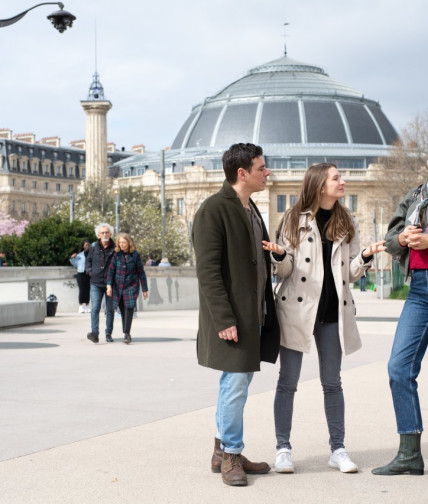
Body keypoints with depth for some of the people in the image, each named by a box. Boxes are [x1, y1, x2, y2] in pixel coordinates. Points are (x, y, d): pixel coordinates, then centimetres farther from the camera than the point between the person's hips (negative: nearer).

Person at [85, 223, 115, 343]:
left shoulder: (115, 248, 0)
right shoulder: (93, 247, 5)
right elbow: (88, 260, 18)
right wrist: (89, 271, 2)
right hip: (96, 283, 0)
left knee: (110, 310, 8)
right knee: (95, 308, -12)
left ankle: (108, 334, 17)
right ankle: (94, 333, -18)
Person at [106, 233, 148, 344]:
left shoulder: (135, 255, -3)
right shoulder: (116, 254, 0)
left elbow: (141, 272, 2)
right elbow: (111, 270, 0)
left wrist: (145, 289, 3)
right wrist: (109, 285, -12)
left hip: (131, 286, -2)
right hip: (118, 286, 2)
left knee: (129, 308, -14)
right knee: (123, 311, 6)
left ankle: (127, 333, -14)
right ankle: (127, 335, 15)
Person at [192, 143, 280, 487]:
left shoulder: (250, 210, 16)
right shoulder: (214, 209, -12)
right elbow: (208, 270, -17)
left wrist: (266, 311, 13)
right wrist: (224, 320, -21)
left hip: (253, 313, 9)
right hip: (232, 316, -9)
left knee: (237, 382, 14)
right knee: (237, 383, -5)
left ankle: (224, 452, 23)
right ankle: (231, 456, 9)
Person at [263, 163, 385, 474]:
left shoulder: (347, 224, 11)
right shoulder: (295, 219, 0)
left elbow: (351, 274, 10)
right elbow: (285, 271, -1)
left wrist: (365, 257, -9)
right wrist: (279, 255, -22)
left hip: (333, 311, 3)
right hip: (297, 308, -3)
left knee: (332, 382, 8)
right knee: (288, 381, 0)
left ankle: (338, 449, 14)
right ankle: (283, 448, 8)